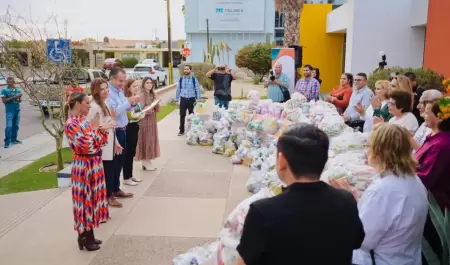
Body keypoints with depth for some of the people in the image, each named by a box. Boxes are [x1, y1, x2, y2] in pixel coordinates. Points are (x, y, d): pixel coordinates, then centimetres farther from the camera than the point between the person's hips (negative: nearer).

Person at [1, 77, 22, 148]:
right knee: (9, 126, -11)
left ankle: (13, 139, 22)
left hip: (17, 110, 5)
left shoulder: (18, 90, 8)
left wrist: (19, 98, -11)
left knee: (16, 126, 11)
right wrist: (13, 97, -17)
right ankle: (7, 142, -10)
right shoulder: (4, 90, -3)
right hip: (9, 111, -5)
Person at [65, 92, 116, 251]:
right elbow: (86, 146, -26)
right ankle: (84, 238, 16)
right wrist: (94, 128, -21)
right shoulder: (71, 124, -18)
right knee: (85, 200, 2)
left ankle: (88, 235, 29)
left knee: (92, 198, 16)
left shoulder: (85, 120, 8)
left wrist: (103, 129, -5)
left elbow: (100, 142, 11)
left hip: (94, 163, 9)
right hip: (84, 166, -9)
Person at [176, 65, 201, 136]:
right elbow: (178, 89, 8)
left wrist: (198, 100, -4)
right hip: (183, 99, 2)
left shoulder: (194, 79, -4)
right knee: (182, 115, 5)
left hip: (191, 99, -2)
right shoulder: (181, 79, 2)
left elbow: (197, 90, -1)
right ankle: (181, 130, 15)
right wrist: (177, 99, 8)